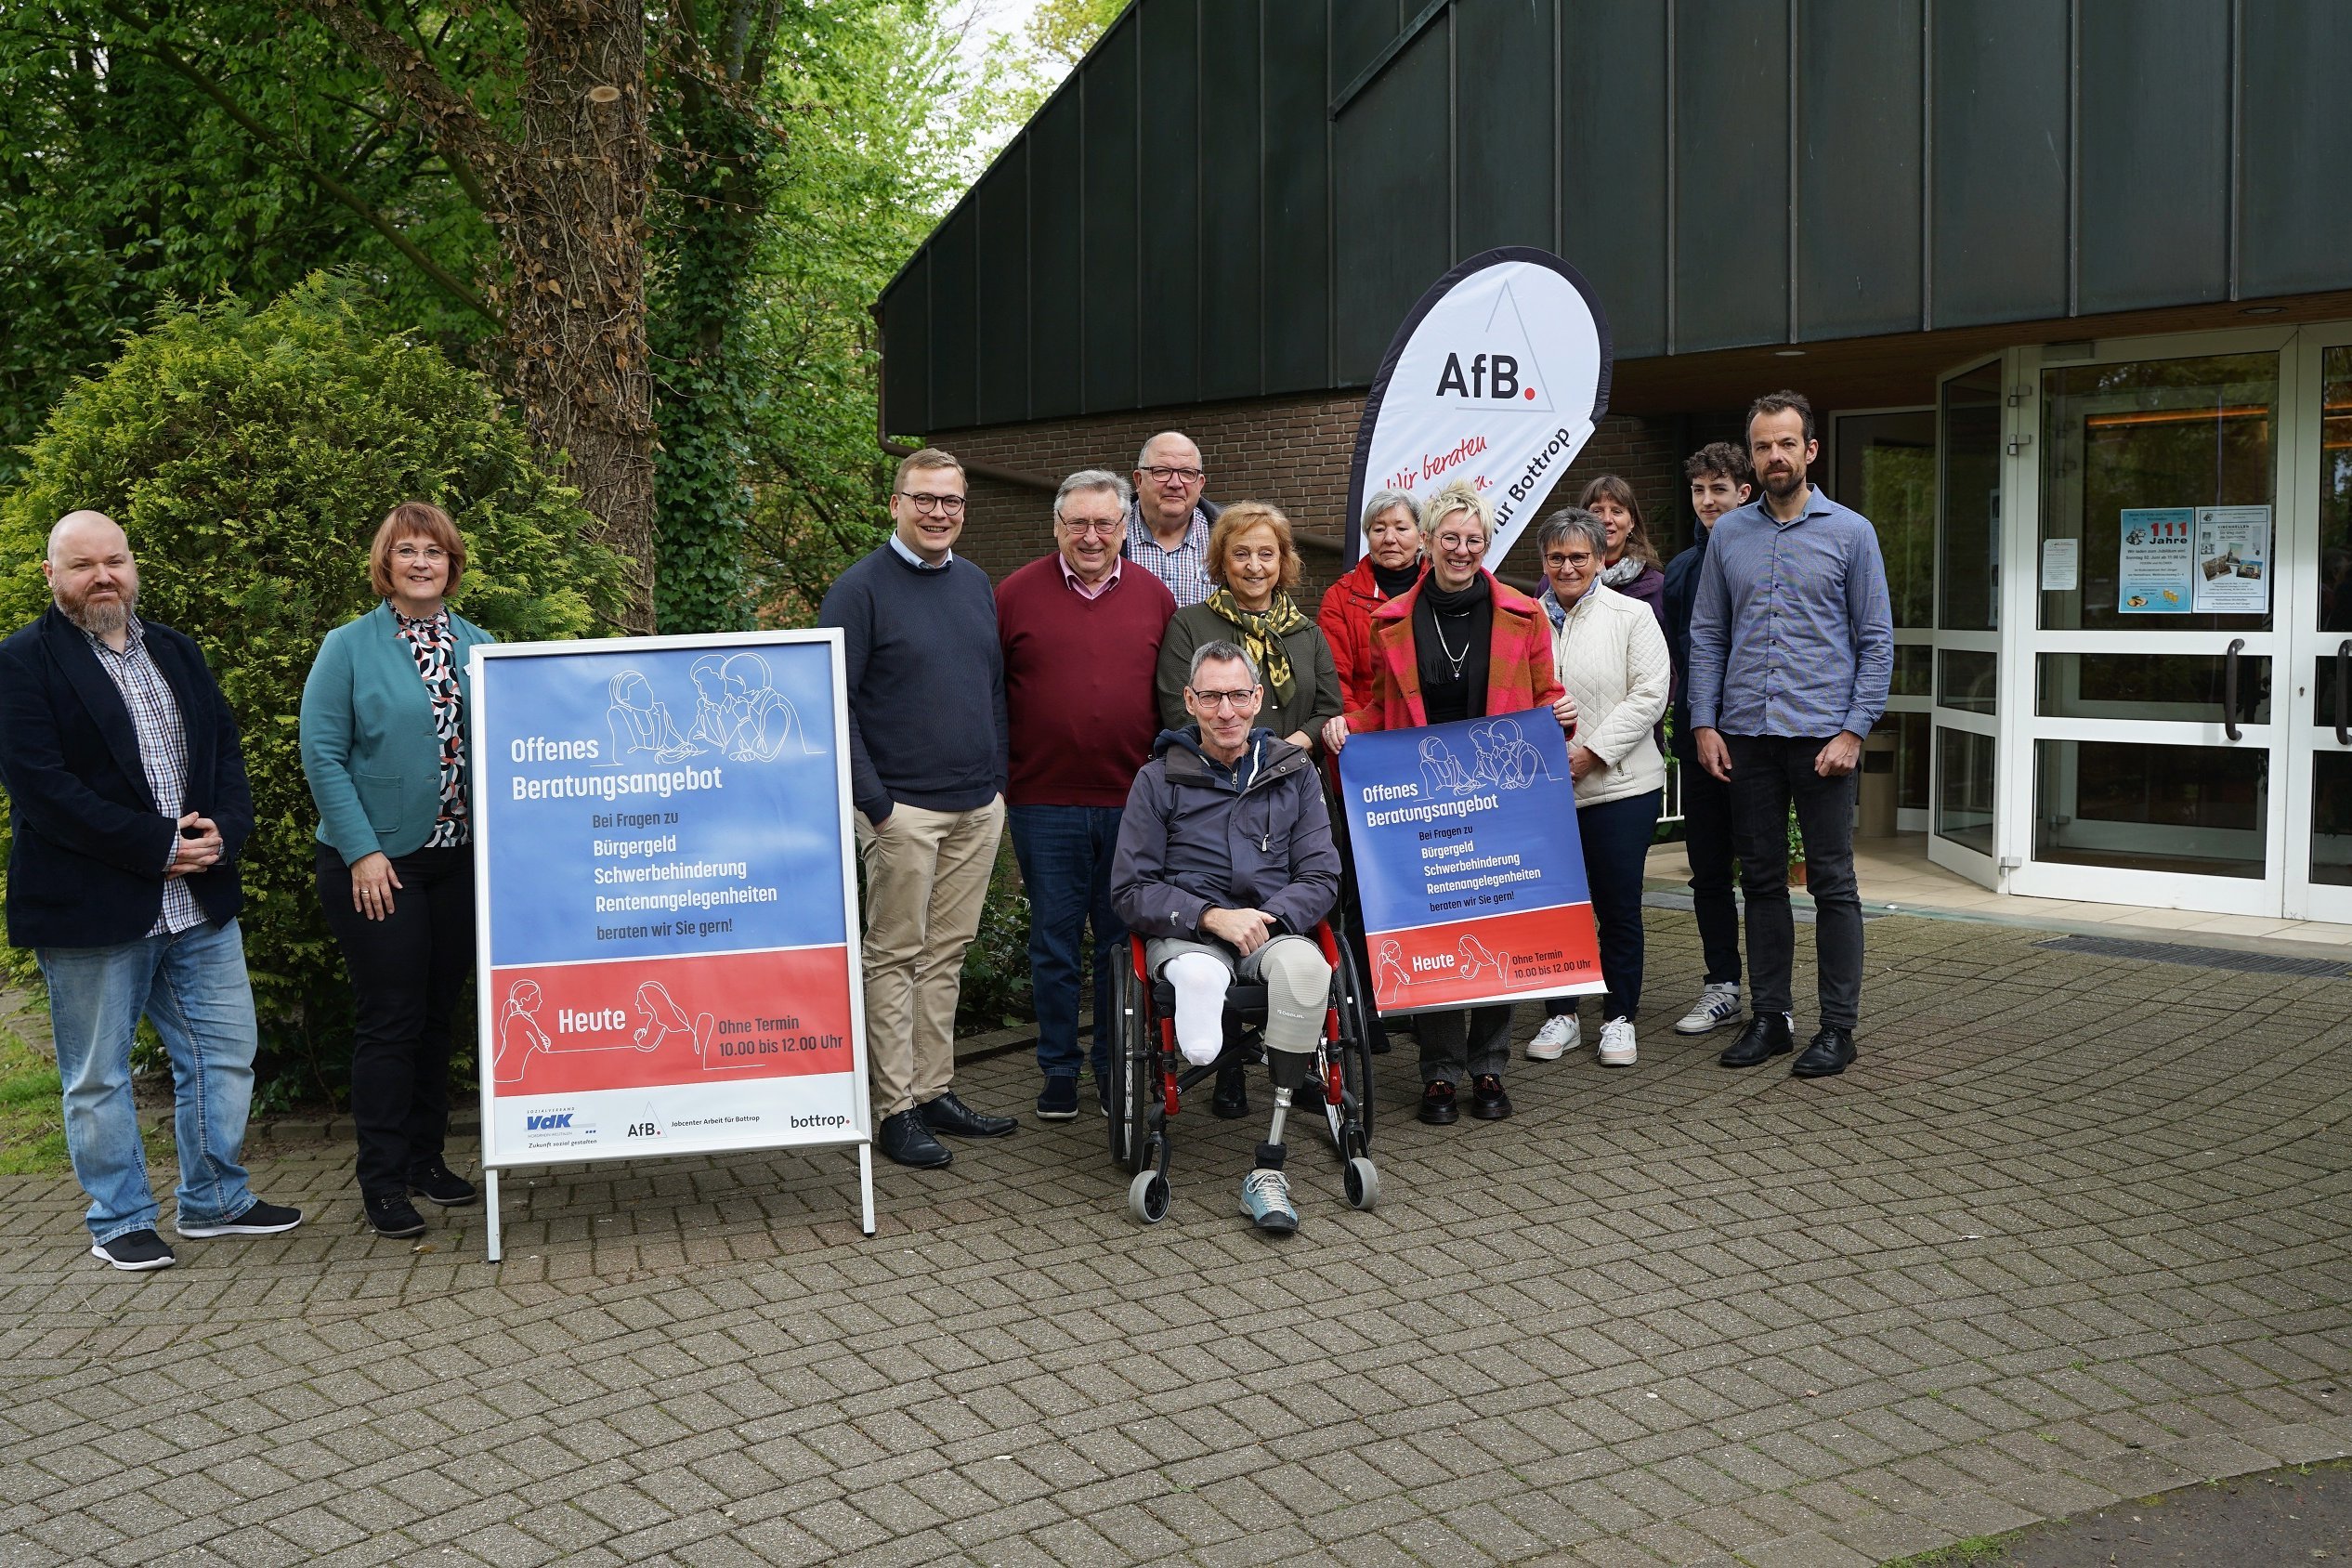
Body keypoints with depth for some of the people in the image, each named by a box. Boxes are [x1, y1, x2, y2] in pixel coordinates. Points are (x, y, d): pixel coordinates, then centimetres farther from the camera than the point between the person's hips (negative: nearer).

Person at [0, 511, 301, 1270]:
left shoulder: (176, 651, 13)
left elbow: (225, 746, 12)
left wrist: (224, 830, -8)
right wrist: (159, 847, -17)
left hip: (199, 900, 6)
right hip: (91, 909, -6)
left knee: (225, 1054, 12)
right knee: (99, 1077, 6)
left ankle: (215, 1199, 27)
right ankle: (119, 1221, 20)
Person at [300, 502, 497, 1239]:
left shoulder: (480, 647, 9)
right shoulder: (349, 647, -3)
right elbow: (322, 754, -7)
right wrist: (363, 851, -14)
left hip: (459, 859, 4)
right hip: (380, 860, -4)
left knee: (438, 1012, 11)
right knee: (390, 1018, -2)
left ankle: (426, 1157, 23)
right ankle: (383, 1180, 6)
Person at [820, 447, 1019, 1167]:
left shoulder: (975, 583, 13)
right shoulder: (861, 589, -6)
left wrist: (997, 778, 12)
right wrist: (873, 802, -15)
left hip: (979, 808, 6)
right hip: (904, 808, -6)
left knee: (946, 955, 11)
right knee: (895, 958, 0)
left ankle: (936, 1092, 19)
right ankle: (897, 1110, 4)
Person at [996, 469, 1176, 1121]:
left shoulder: (1154, 596, 8)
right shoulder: (1016, 594, 2)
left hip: (1133, 801, 2)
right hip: (1045, 801, -1)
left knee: (1124, 942, 10)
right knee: (1054, 944, 7)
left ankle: (1114, 1065, 23)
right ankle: (1058, 1069, 19)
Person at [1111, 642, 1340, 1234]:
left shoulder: (1295, 773, 13)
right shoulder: (1159, 780, 7)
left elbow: (1322, 878, 8)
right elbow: (1131, 890, 2)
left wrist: (1266, 916, -13)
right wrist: (1212, 916, -13)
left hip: (1275, 925, 0)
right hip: (1186, 933, 0)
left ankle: (1269, 1164, -33)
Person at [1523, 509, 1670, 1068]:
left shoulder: (1632, 616, 0)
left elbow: (1649, 696, -7)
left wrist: (1592, 752, -14)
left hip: (1618, 786, -2)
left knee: (1619, 907, 4)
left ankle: (1619, 1016, 17)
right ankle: (1560, 1014, 21)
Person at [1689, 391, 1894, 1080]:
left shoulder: (1850, 532, 1)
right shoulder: (1728, 534, 9)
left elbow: (1876, 641, 0)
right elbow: (1706, 636, 10)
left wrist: (1853, 731, -9)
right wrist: (1704, 723, 0)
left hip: (1821, 733, -3)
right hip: (1746, 734, 3)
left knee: (1832, 882, 1)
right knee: (1762, 879, 9)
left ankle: (1838, 1025, 8)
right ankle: (1769, 1016, 18)